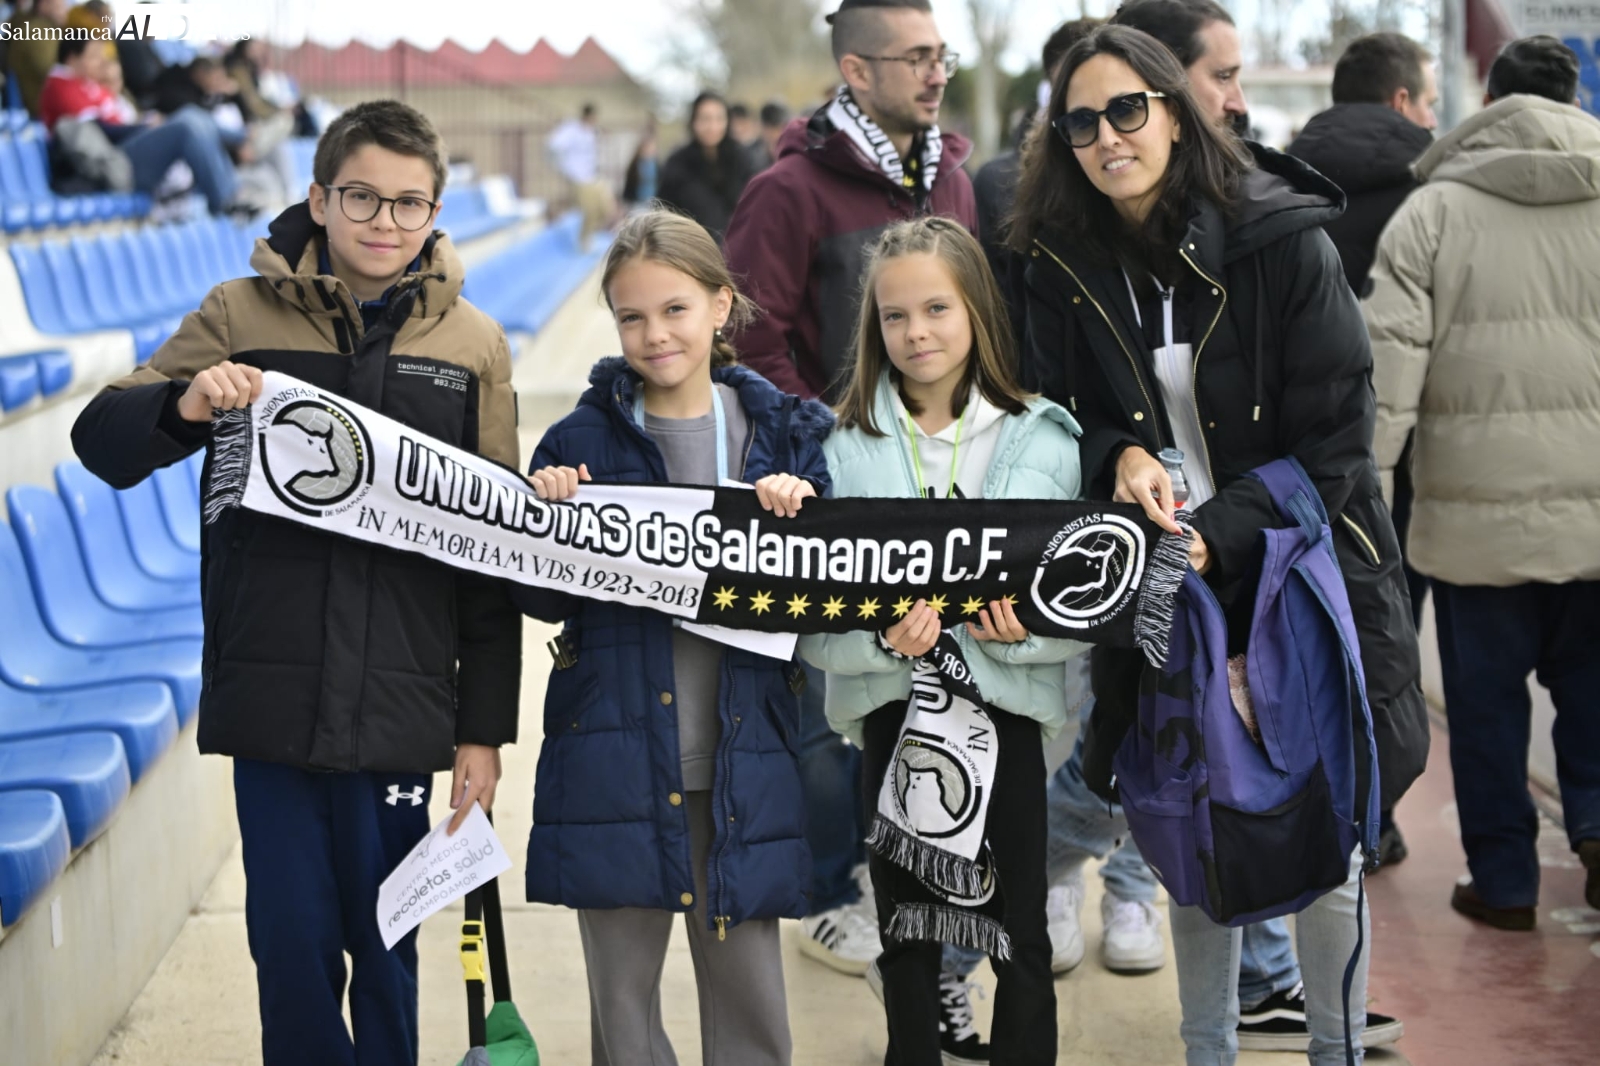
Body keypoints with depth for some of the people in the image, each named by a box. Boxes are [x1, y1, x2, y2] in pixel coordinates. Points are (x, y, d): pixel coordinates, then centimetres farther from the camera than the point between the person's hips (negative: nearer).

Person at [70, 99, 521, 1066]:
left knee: (384, 946, 7)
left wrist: (485, 727, 3)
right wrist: (185, 404, -19)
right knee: (292, 941, 3)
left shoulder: (473, 345, 7)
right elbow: (102, 442, 4)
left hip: (400, 700, 0)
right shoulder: (243, 316, 5)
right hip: (272, 691, 0)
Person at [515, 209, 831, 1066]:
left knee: (750, 992, 8)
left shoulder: (784, 433, 4)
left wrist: (799, 517, -13)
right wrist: (548, 517, -14)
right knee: (622, 995, 9)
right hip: (615, 758, -1)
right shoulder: (581, 441, 0)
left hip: (741, 757, 1)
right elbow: (543, 600, 3)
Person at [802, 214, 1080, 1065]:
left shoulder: (1044, 441, -1)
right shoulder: (846, 448, -2)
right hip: (893, 713, 0)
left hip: (1007, 711, 0)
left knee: (1021, 936, 10)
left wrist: (1025, 632, -20)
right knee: (906, 940, 12)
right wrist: (881, 637, -23)